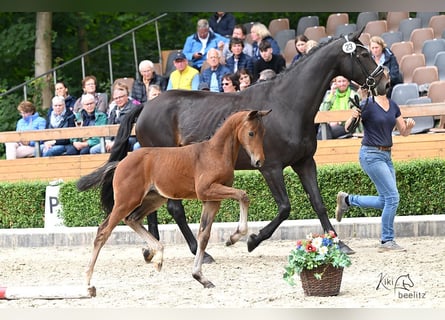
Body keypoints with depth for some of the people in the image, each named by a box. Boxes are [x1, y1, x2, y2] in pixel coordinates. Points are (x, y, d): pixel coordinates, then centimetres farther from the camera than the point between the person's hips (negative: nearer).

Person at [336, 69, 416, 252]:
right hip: (371, 154, -8)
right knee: (392, 197, -13)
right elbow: (348, 128, -9)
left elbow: (403, 132, 13)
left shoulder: (393, 106, 9)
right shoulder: (368, 105, -10)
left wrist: (409, 126, -8)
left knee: (384, 202, 10)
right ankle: (387, 241, -5)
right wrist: (353, 117, -30)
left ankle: (347, 200, 27)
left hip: (386, 156, 8)